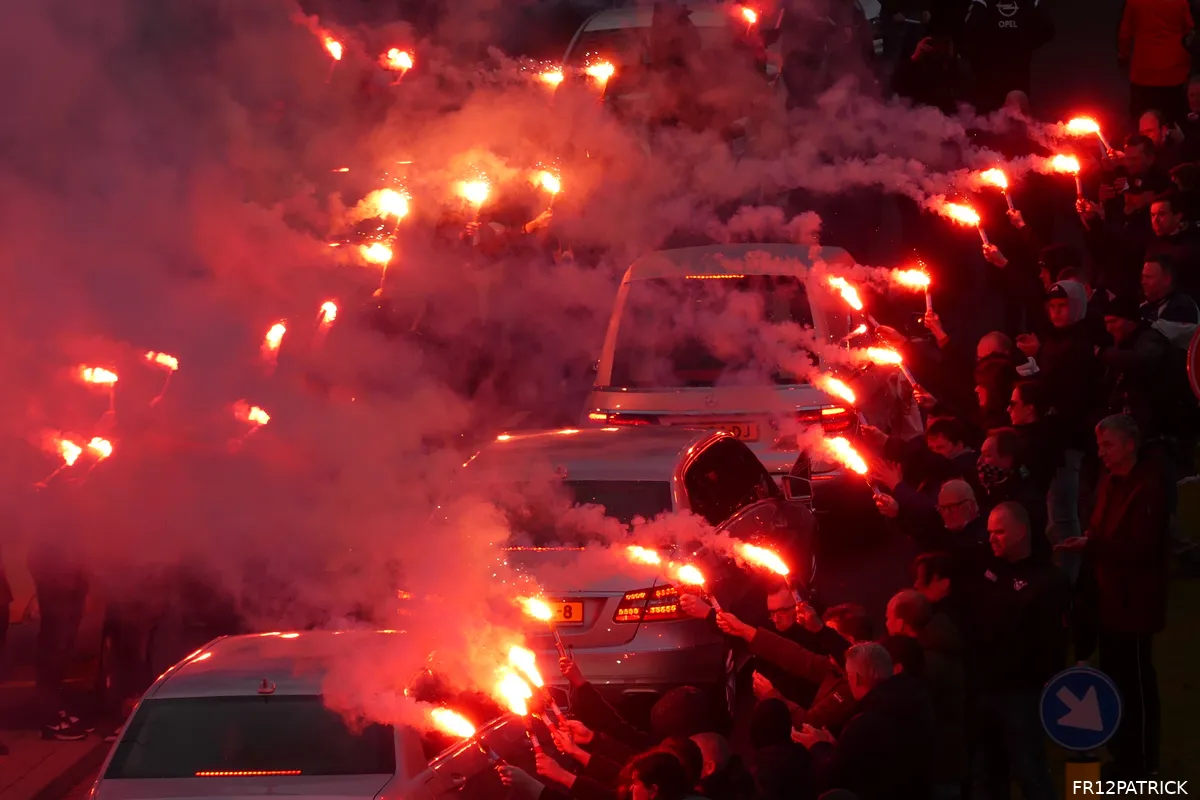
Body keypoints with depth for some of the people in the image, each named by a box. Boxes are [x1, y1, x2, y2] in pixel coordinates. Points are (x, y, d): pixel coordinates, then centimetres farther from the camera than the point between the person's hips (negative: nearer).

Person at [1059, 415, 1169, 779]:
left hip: (1132, 601, -9)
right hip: (1107, 597, 9)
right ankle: (1122, 755, 26)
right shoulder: (1109, 482, 11)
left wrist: (1091, 545, -26)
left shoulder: (1149, 487, -17)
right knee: (1114, 678, 15)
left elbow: (1141, 547, -23)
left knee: (1135, 681, -1)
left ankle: (1142, 762, 8)